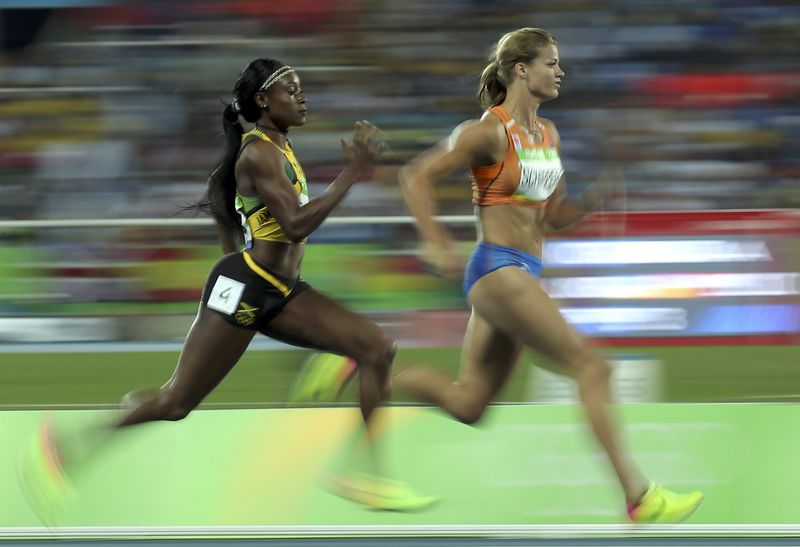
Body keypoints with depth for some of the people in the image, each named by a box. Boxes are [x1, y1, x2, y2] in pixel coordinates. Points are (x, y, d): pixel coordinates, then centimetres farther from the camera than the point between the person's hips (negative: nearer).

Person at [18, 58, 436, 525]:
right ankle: (60, 448, 9)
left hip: (280, 293, 9)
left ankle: (366, 474, -5)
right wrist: (353, 172, -25)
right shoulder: (259, 154, -16)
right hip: (243, 289, -9)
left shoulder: (280, 148, 13)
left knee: (378, 348, -4)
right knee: (176, 402, -5)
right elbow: (297, 225, -26)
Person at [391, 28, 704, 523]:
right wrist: (436, 242, -20)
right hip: (498, 270, -9)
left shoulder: (548, 134, 13)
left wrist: (594, 198, 1)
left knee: (468, 403, 13)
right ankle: (640, 498, -14)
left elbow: (555, 216, 20)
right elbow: (416, 176, -11)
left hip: (523, 273, 9)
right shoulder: (490, 132, -12)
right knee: (591, 367, -13)